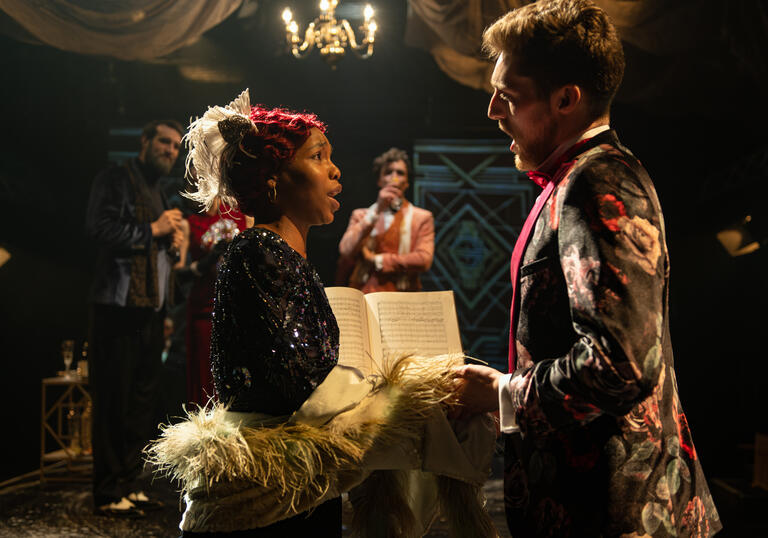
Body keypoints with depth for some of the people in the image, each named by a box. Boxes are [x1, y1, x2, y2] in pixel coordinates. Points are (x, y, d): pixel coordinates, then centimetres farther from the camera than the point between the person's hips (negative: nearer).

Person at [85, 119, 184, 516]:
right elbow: (98, 228, -17)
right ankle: (109, 494, -1)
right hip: (118, 306, -9)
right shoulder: (115, 180, -1)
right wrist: (152, 230, -11)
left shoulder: (159, 195, 25)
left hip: (151, 311, 9)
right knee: (113, 401, -6)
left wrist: (172, 244, 10)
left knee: (143, 401, 9)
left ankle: (131, 486, 16)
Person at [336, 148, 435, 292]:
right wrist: (376, 211, -4)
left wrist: (377, 260, -1)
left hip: (402, 299, -1)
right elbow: (346, 252, 0)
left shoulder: (422, 217, 11)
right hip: (363, 296, 1)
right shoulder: (360, 215, 17)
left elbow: (424, 260, -4)